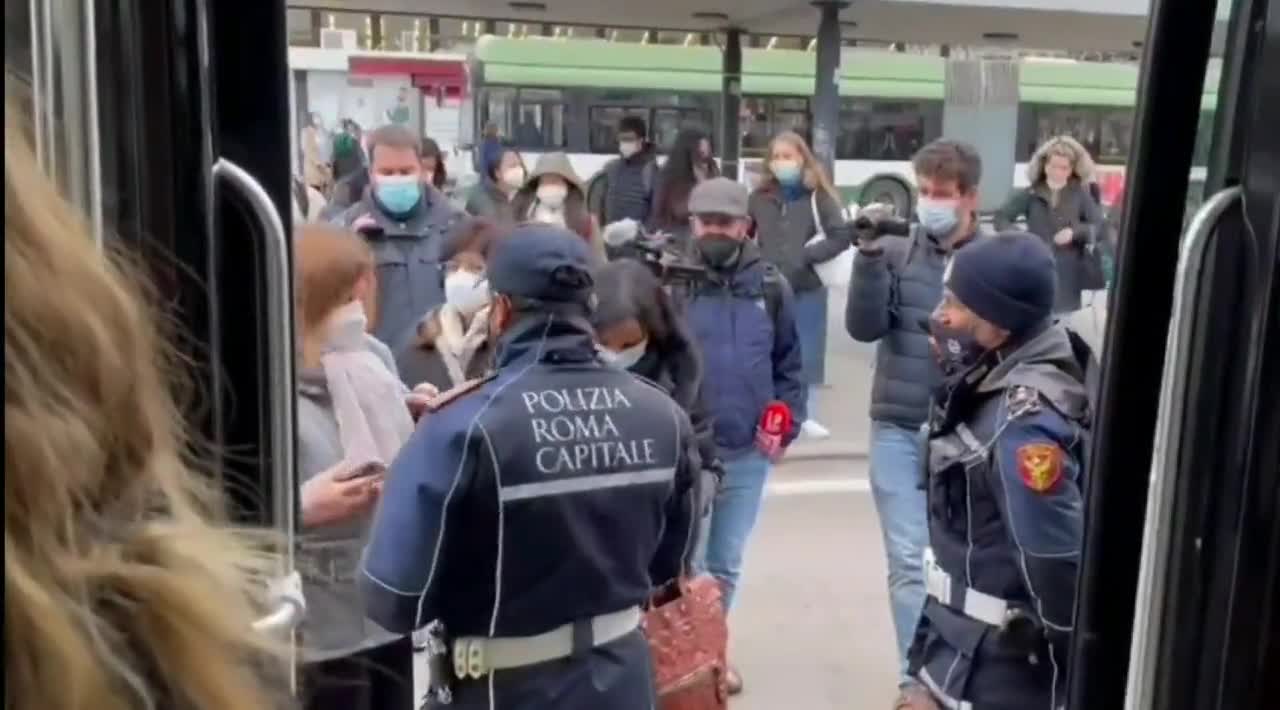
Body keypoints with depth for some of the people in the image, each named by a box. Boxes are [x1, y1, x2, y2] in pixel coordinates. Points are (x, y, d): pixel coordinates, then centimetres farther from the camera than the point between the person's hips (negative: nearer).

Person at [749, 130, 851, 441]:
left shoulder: (818, 195, -4)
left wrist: (806, 256, -15)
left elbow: (841, 237, -9)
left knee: (808, 352, 8)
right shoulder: (760, 197, 2)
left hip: (808, 287, -1)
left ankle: (807, 415, 21)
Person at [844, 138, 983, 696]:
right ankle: (918, 677, 18)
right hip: (898, 428, 1)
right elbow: (864, 327, -8)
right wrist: (869, 255, -17)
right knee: (908, 560, 6)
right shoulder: (896, 251, 0)